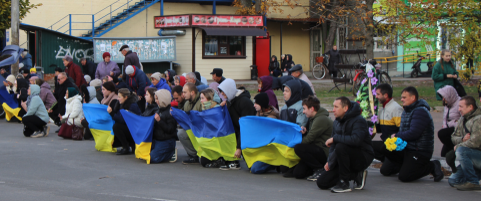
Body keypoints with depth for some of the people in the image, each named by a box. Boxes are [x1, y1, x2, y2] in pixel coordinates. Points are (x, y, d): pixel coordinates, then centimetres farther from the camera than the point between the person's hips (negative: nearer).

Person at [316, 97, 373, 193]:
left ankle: (344, 183, -21)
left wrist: (334, 138, -25)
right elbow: (333, 145, 11)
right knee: (322, 182, -4)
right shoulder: (336, 123, 7)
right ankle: (356, 175, 8)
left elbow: (355, 140, -36)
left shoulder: (358, 121, -17)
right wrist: (330, 161, -7)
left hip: (363, 158, -8)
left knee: (341, 147, -36)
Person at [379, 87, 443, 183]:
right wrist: (395, 136, -7)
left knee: (404, 176, -18)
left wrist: (396, 136, -10)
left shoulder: (421, 112, -18)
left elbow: (413, 134, -26)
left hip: (420, 152, -9)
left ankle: (432, 166, -1)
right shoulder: (406, 111, 15)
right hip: (406, 148, 9)